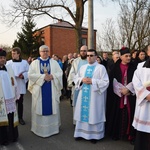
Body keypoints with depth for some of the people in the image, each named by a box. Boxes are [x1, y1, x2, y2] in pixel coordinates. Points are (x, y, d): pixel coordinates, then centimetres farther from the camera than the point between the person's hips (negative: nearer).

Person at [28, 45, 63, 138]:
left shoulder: (54, 62, 7)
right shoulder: (34, 63, 4)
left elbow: (60, 73, 1)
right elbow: (30, 75, -7)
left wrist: (52, 76, -17)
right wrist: (43, 76, -17)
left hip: (52, 90, 1)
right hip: (39, 90, -1)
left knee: (52, 107, 7)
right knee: (40, 108, 4)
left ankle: (54, 127, 20)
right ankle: (40, 128, 17)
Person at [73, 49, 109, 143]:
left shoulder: (101, 67, -5)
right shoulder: (83, 67, 11)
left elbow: (106, 82, -11)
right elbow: (76, 78, 14)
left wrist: (92, 81, -18)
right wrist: (82, 80, -8)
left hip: (94, 96, -5)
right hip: (83, 95, 5)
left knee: (94, 114, 2)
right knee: (83, 113, 10)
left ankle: (94, 135, 16)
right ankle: (81, 132, 23)